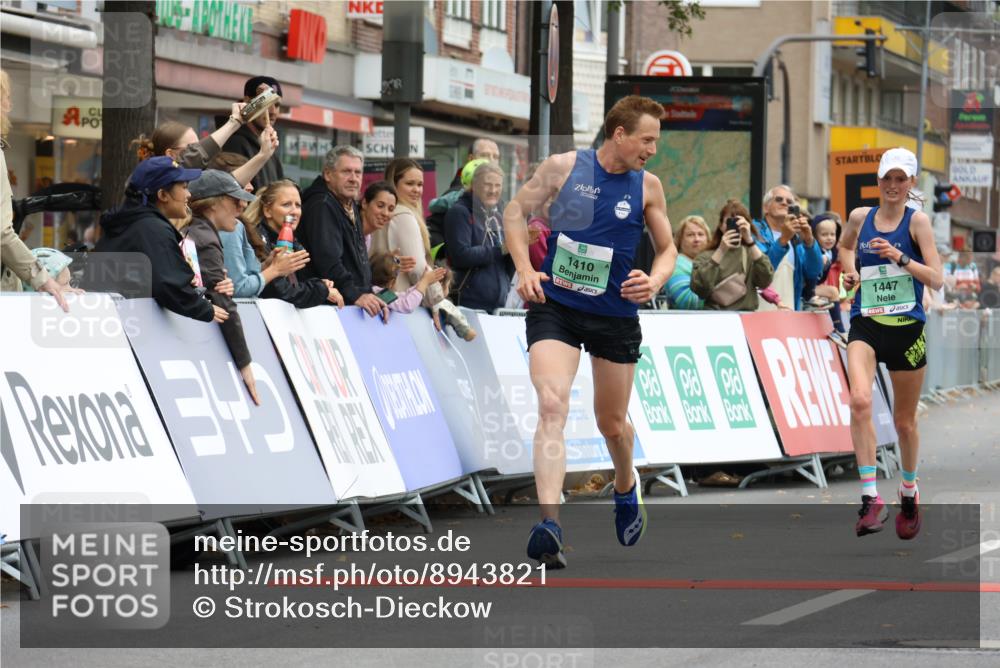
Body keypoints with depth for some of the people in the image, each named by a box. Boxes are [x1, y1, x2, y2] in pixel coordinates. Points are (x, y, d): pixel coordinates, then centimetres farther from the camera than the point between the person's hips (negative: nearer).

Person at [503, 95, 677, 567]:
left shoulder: (647, 186, 1)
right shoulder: (564, 167, -5)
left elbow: (667, 248, 12)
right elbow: (516, 212, 6)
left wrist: (654, 282, -9)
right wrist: (525, 270, -6)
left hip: (615, 315, 2)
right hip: (554, 305, -2)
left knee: (612, 424, 14)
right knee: (552, 405, -22)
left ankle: (626, 487, 48)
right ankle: (549, 523, -31)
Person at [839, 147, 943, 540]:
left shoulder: (917, 221, -3)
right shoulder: (859, 218, 6)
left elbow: (937, 280, -9)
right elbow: (845, 246, 30)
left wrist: (900, 258, -22)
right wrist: (849, 271, 9)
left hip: (906, 328, -1)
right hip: (865, 326, 1)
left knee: (904, 420, 11)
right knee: (860, 400, -25)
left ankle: (909, 494, 36)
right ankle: (870, 498, -26)